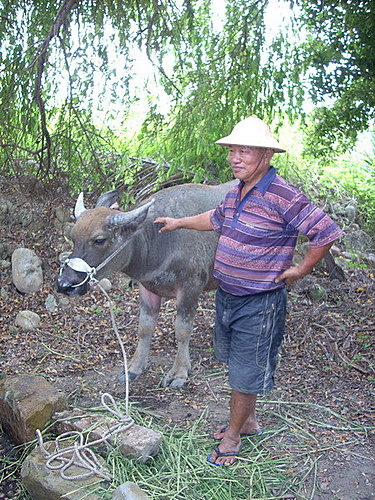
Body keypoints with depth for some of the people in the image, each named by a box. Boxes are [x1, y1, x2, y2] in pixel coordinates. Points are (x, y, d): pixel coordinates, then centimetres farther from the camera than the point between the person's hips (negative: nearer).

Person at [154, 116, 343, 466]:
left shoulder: (283, 196, -21)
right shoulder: (236, 192, 4)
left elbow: (327, 232, -19)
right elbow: (216, 219, 25)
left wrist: (301, 269, -12)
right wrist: (179, 223, 31)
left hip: (259, 303, -8)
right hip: (226, 295, 8)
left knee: (245, 374, 8)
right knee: (237, 365, 23)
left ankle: (233, 435, 28)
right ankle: (248, 421, 44)